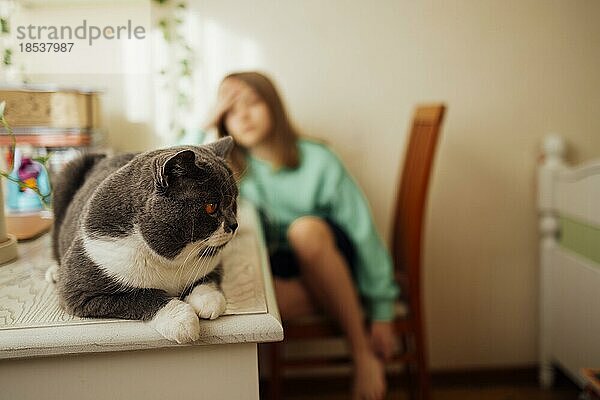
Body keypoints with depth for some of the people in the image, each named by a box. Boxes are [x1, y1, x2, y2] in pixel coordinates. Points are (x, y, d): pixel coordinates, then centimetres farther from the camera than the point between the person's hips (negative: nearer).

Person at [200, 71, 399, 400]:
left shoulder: (317, 161, -11)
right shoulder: (232, 169, -1)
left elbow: (364, 233, -10)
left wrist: (382, 313, -10)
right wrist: (207, 126, -15)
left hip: (335, 264, -1)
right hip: (291, 280, 2)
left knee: (306, 228, -36)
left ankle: (364, 351, -22)